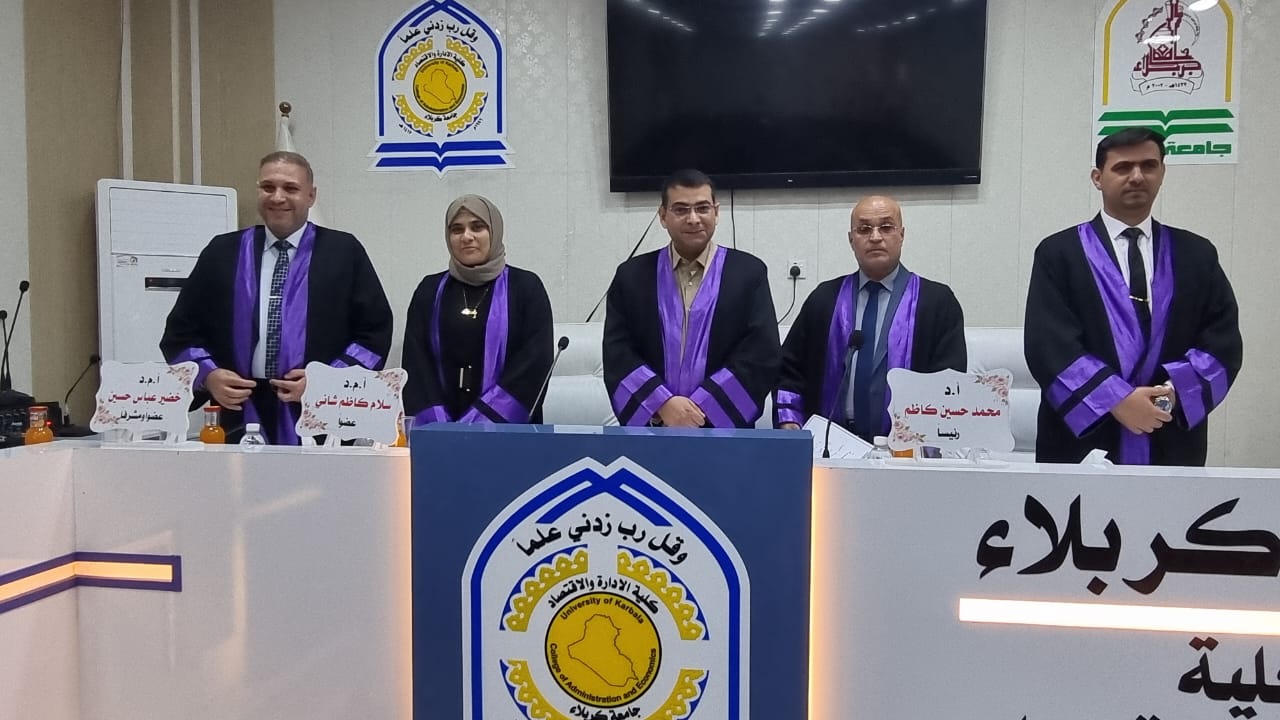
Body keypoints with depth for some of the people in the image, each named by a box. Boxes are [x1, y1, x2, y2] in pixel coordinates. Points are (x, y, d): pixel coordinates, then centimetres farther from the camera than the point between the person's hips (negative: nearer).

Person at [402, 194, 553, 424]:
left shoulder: (526, 287, 2)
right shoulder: (430, 291, 10)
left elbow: (534, 364, -8)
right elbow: (416, 363, 2)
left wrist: (479, 424, -16)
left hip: (506, 430, -2)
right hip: (439, 428, 2)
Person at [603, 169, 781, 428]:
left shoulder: (749, 272, 2)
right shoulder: (631, 275, 6)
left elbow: (762, 356, -5)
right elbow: (617, 354, 0)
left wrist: (701, 408, -12)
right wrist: (662, 404, -13)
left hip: (724, 428, -1)